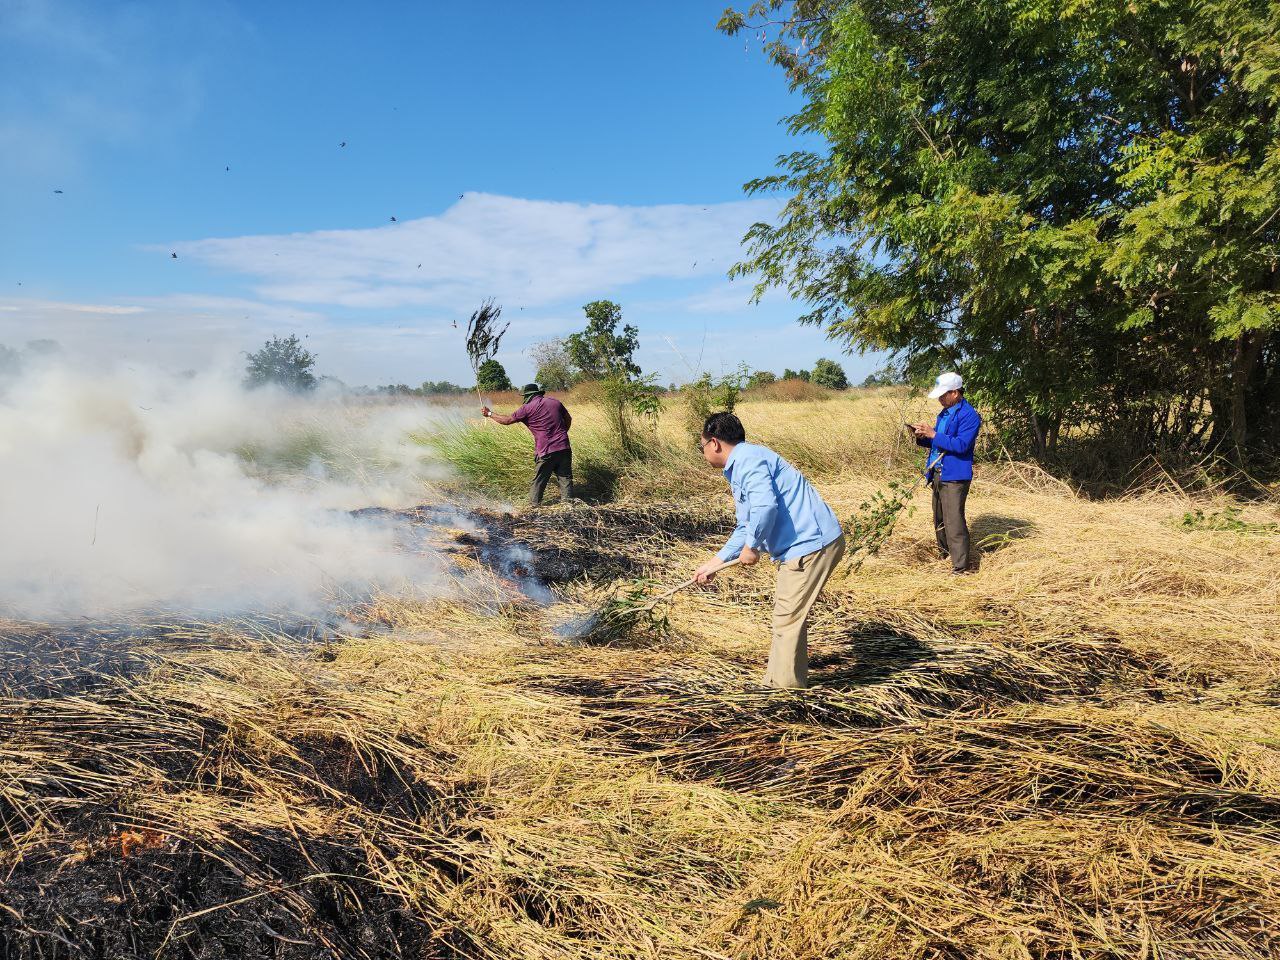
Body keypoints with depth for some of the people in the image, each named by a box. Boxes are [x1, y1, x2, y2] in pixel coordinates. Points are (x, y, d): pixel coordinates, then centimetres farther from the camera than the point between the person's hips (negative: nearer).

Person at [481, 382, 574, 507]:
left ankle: (534, 505, 12)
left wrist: (489, 414, 12)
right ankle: (568, 502, 7)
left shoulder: (528, 408, -3)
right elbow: (568, 419, 19)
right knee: (565, 477, 9)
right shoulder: (555, 402, 11)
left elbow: (507, 420, 0)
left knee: (538, 481, 7)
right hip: (564, 448, 4)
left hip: (546, 451, -4)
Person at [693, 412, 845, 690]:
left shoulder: (748, 458, -14)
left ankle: (784, 691, 6)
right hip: (808, 544, 11)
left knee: (788, 618, -4)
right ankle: (778, 681, 35)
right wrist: (715, 563, 27)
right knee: (789, 615, 21)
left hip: (811, 544, -11)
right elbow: (746, 527, 28)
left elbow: (765, 505, -31)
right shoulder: (738, 468, 20)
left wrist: (751, 546, -15)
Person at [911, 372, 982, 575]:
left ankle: (960, 567, -7)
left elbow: (961, 445, -24)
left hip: (954, 476, -9)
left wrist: (933, 434, -23)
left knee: (954, 522, -11)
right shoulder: (944, 413, 15)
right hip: (938, 474, 10)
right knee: (939, 520, 18)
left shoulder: (968, 415, -14)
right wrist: (922, 436, 1)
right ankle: (944, 555, 34)